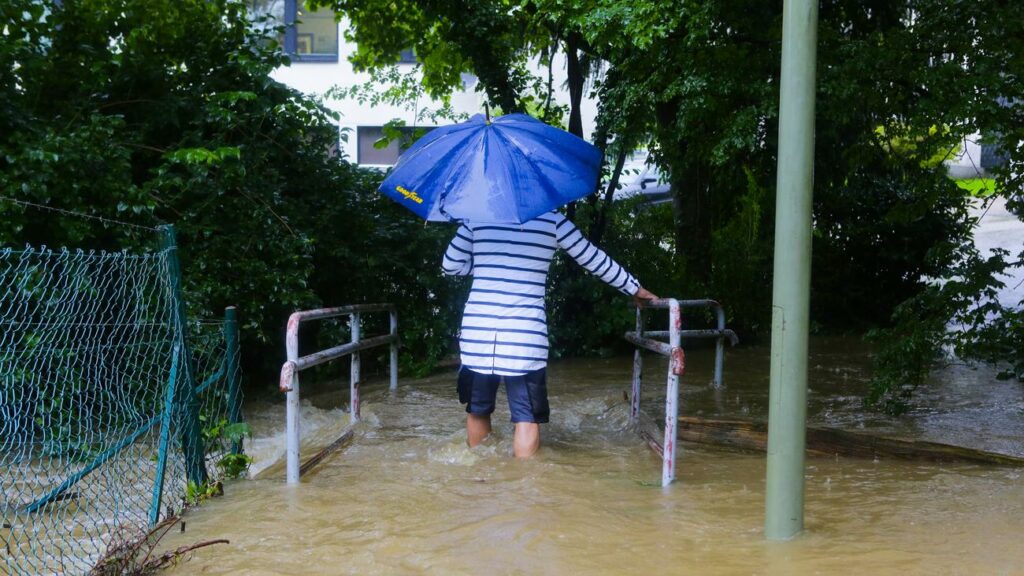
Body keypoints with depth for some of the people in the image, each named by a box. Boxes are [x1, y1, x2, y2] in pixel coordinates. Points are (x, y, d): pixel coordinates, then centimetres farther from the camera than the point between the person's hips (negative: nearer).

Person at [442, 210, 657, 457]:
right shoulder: (552, 220, 3)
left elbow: (450, 265, 12)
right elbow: (596, 261, 10)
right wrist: (635, 289, 22)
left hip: (477, 332, 2)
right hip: (525, 337, -2)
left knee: (477, 410, 16)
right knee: (527, 418, 3)